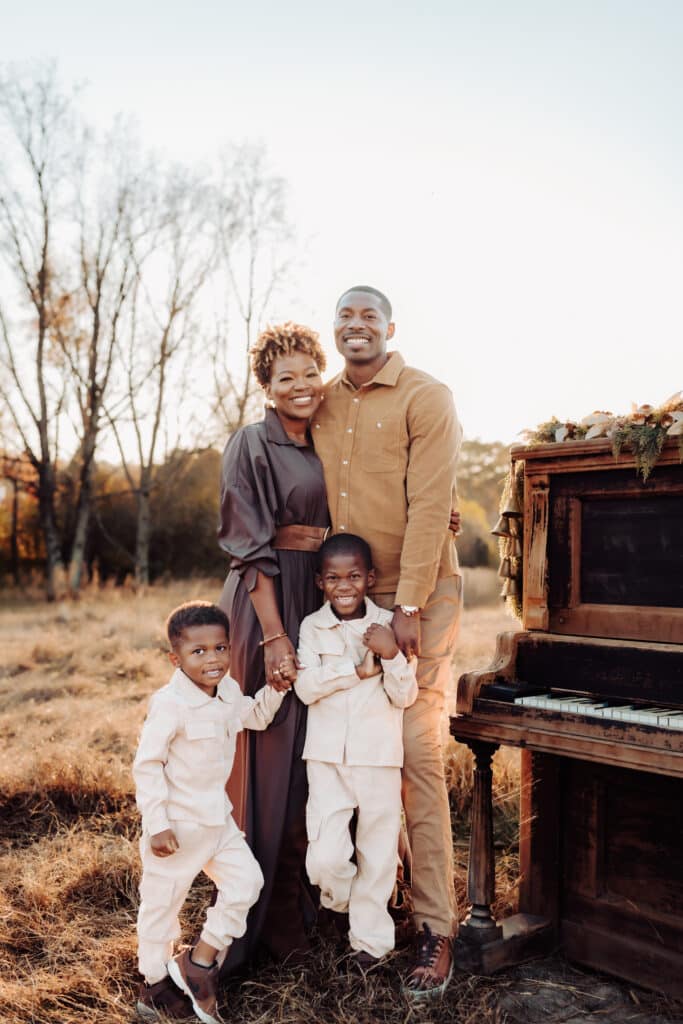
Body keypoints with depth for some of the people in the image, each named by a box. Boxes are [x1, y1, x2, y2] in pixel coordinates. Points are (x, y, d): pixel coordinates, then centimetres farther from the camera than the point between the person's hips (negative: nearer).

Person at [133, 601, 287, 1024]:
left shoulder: (229, 692, -1)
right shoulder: (170, 704, -24)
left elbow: (256, 715, 20)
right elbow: (147, 765, -20)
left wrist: (276, 686, 3)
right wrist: (157, 825, -19)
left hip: (218, 819, 7)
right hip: (177, 826, -7)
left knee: (246, 880, 2)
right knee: (162, 902, 10)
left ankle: (200, 959, 20)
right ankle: (155, 985, 32)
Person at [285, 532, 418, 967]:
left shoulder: (387, 625, -2)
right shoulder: (313, 627, 0)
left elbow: (405, 696, -5)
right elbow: (306, 689, -12)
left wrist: (391, 655, -21)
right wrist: (360, 670, -19)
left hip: (380, 756, 0)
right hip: (328, 756, 0)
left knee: (377, 851, 10)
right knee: (325, 858, -5)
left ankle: (370, 938, 31)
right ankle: (343, 900, 30)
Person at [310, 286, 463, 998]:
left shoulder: (427, 399, -5)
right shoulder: (320, 405, 12)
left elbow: (429, 506, -13)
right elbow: (312, 505, 14)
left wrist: (409, 606, -18)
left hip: (417, 596, -5)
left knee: (416, 753, -6)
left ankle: (435, 929, 3)